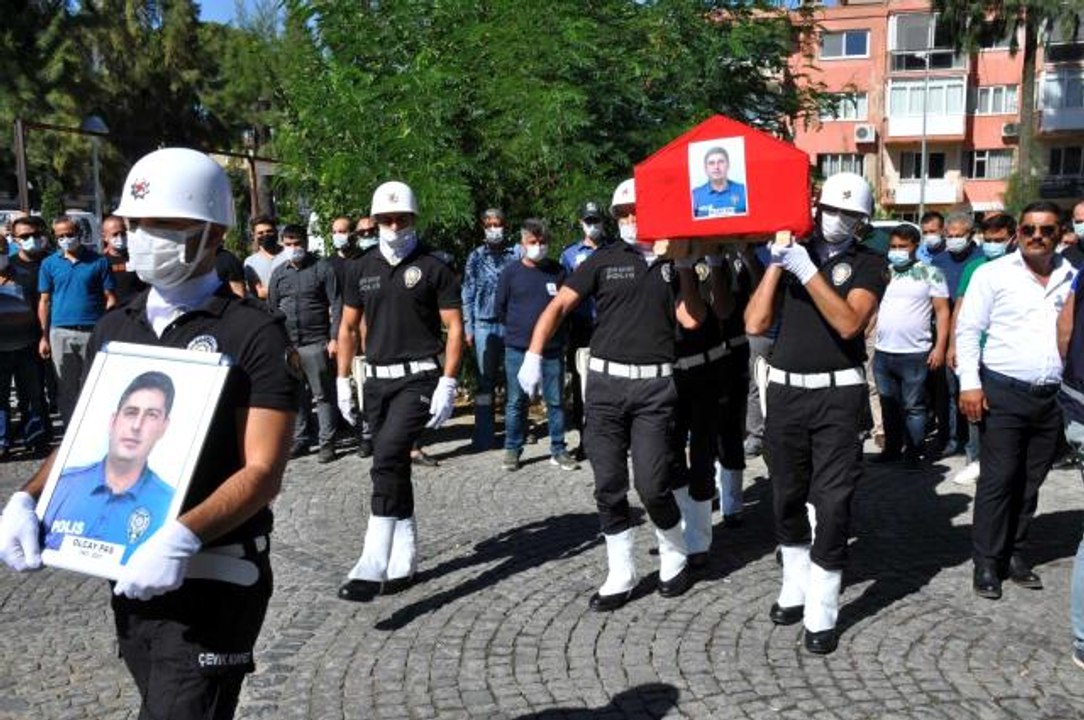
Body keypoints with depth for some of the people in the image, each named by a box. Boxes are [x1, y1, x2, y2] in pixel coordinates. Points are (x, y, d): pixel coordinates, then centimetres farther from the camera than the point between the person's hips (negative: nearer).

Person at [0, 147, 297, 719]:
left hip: (212, 578, -6)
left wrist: (181, 537, -30)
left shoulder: (253, 333, -11)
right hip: (128, 576, 6)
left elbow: (263, 471, -16)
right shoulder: (113, 329, 9)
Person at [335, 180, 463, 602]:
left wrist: (448, 384, -13)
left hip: (418, 378, -5)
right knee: (393, 468, 12)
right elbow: (348, 328, 16)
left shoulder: (433, 268, -2)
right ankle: (403, 560, 24)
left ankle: (372, 566, -21)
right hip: (377, 379, 5)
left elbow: (455, 328, -4)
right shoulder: (362, 270, 10)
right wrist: (343, 382, 10)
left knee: (387, 460, -21)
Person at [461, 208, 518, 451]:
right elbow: (468, 294, 7)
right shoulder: (476, 257, 7)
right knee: (485, 381, 1)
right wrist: (468, 328, 1)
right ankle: (483, 436, 4)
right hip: (484, 325, 0)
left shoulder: (515, 255, 5)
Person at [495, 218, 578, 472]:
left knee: (556, 401, 6)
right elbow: (500, 308, 8)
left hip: (552, 348, 1)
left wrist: (558, 333, 8)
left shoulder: (557, 271, 3)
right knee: (517, 402, 6)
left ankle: (558, 451, 15)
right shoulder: (510, 273, 0)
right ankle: (512, 450, 17)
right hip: (518, 349, -1)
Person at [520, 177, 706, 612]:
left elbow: (692, 319, -1)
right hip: (606, 381, 1)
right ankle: (620, 577, 18)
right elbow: (559, 306, -2)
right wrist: (533, 356, -13)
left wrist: (685, 266, -4)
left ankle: (675, 558, 23)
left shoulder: (673, 263, 8)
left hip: (655, 385, -1)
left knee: (652, 484, -5)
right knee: (609, 487, 4)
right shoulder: (604, 260, 4)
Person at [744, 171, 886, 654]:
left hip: (837, 393, -3)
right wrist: (776, 264, -7)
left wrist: (808, 271, -20)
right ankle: (794, 587, 30)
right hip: (785, 389, 3)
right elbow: (755, 324, -1)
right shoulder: (792, 250, 8)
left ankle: (821, 613, 6)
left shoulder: (868, 264, 1)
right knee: (787, 495, 12)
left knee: (831, 501, -4)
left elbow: (848, 323, -17)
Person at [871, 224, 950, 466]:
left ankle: (913, 452, 12)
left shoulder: (931, 273, -2)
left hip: (915, 354, -4)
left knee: (913, 407, 3)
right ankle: (891, 448, 26)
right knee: (889, 405, 14)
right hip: (882, 352, 5)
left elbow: (942, 312, -3)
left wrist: (940, 347, -11)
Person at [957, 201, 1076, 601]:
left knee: (1030, 482, 12)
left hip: (1053, 398, 4)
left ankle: (1015, 553, 25)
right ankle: (987, 562, 9)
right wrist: (970, 383, -13)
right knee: (998, 481, -1)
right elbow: (968, 330, -4)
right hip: (1003, 395, -4)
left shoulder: (1071, 278, 9)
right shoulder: (993, 274, -3)